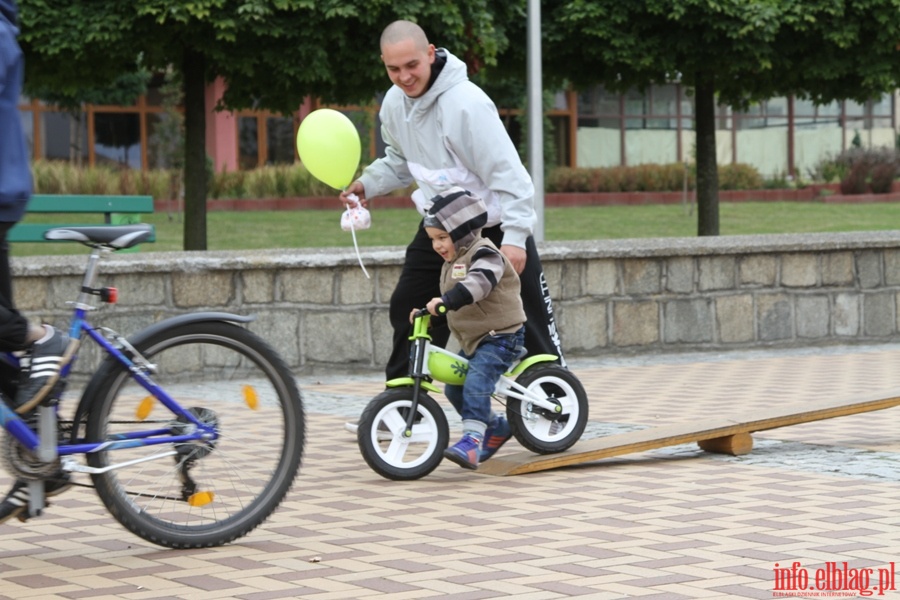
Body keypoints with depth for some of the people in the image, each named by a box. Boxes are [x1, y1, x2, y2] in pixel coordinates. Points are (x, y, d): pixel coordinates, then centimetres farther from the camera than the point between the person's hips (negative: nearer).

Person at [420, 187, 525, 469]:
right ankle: (495, 428, 26)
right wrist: (427, 310, 11)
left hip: (501, 336, -10)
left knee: (476, 383, -27)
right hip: (471, 339, 10)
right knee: (453, 388, 10)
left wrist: (445, 300, -49)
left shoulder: (484, 253, -15)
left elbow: (479, 282, -37)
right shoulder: (452, 261, 16)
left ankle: (472, 440, -34)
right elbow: (451, 302, 28)